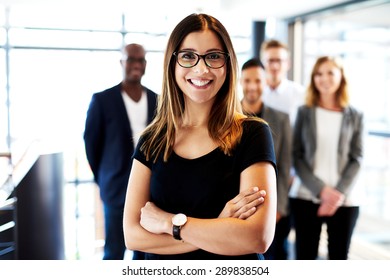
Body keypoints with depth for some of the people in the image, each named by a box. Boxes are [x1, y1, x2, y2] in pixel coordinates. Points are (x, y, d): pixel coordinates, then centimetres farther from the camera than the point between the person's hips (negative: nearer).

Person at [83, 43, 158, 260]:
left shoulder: (156, 100, 6)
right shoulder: (102, 99, -5)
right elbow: (91, 142, 0)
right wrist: (103, 178, 4)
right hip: (118, 188, -3)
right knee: (114, 252, 3)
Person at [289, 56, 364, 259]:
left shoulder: (355, 116, 6)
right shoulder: (304, 112, 4)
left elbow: (356, 159, 1)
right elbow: (297, 156, 0)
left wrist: (339, 193, -13)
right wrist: (321, 190, -12)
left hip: (345, 200, 1)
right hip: (306, 197, 0)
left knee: (339, 257, 8)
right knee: (305, 257, 5)